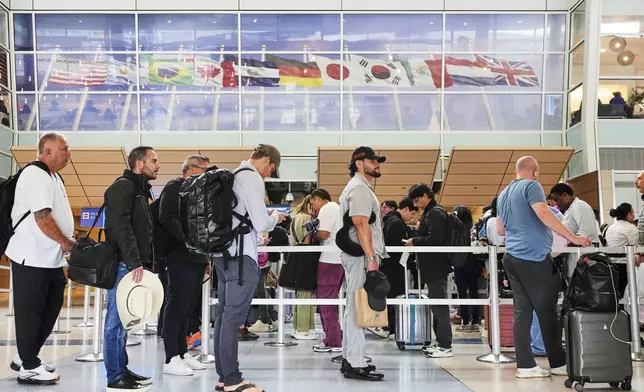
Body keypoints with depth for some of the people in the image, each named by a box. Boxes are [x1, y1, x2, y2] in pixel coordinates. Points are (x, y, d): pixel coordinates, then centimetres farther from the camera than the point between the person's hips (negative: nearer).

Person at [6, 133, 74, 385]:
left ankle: (26, 357, 27)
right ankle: (29, 367, 7)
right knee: (30, 313, -1)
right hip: (32, 258, -10)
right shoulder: (35, 175, -16)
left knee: (50, 309, 15)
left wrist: (70, 242, 9)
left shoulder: (54, 177, 15)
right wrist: (66, 242, -13)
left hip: (51, 259, 10)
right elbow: (42, 218, -23)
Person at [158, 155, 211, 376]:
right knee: (177, 307, -7)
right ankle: (171, 359, -5)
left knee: (188, 308, 11)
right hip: (181, 258, -9)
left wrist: (206, 257, 19)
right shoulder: (174, 188, -5)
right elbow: (166, 218, -18)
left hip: (197, 258, 9)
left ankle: (182, 353, 18)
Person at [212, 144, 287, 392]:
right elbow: (261, 223, -16)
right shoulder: (253, 179, -12)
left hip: (223, 253, 9)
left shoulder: (232, 176, 15)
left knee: (224, 315, 11)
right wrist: (275, 217, 4)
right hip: (241, 255, -9)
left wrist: (265, 216, 21)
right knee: (234, 317, -7)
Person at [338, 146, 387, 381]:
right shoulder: (359, 187, -11)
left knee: (355, 308, 14)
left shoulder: (361, 187, 22)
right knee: (358, 308, -11)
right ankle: (355, 364, -11)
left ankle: (349, 359, 20)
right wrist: (371, 257, -26)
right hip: (362, 256, -11)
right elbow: (361, 224, -21)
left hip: (361, 256, 11)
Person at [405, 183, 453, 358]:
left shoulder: (435, 213, -13)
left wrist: (415, 241, -12)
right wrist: (416, 240, 8)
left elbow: (435, 239, -23)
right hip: (433, 266, 11)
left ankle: (445, 346, -7)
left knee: (439, 305, -8)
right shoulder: (430, 212, 17)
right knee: (436, 304, 14)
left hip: (436, 266, -11)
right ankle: (440, 342, 22)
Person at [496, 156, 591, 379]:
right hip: (533, 256, -8)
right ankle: (558, 364, 8)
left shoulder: (504, 194, 19)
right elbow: (543, 214, -19)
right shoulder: (531, 186, -5)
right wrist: (573, 238, -18)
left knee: (522, 311, 5)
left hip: (512, 257, 8)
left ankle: (525, 365, 2)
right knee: (547, 311, 0)